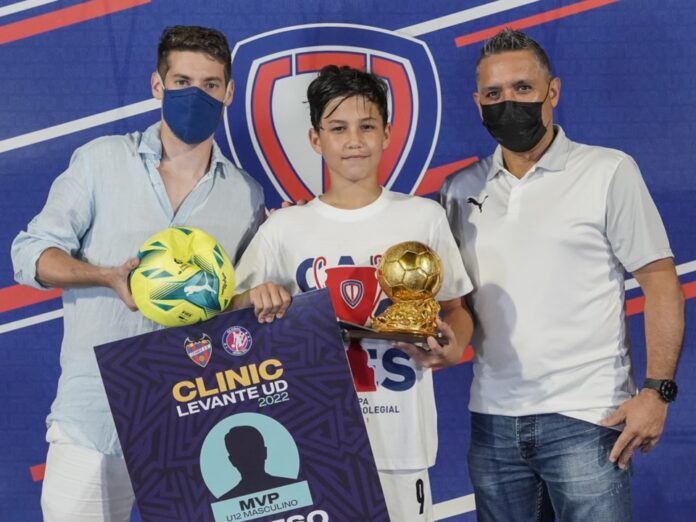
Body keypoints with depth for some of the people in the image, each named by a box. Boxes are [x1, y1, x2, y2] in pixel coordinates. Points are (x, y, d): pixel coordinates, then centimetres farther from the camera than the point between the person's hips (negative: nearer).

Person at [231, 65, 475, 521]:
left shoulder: (424, 216, 3)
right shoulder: (285, 227, 3)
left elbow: (456, 311, 10)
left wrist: (452, 349, -10)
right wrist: (257, 302, -12)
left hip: (401, 444, 0)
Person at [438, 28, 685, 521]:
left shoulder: (609, 172, -2)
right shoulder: (461, 190, 9)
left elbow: (660, 282, -3)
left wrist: (658, 390, -11)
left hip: (585, 419, -4)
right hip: (493, 420, 4)